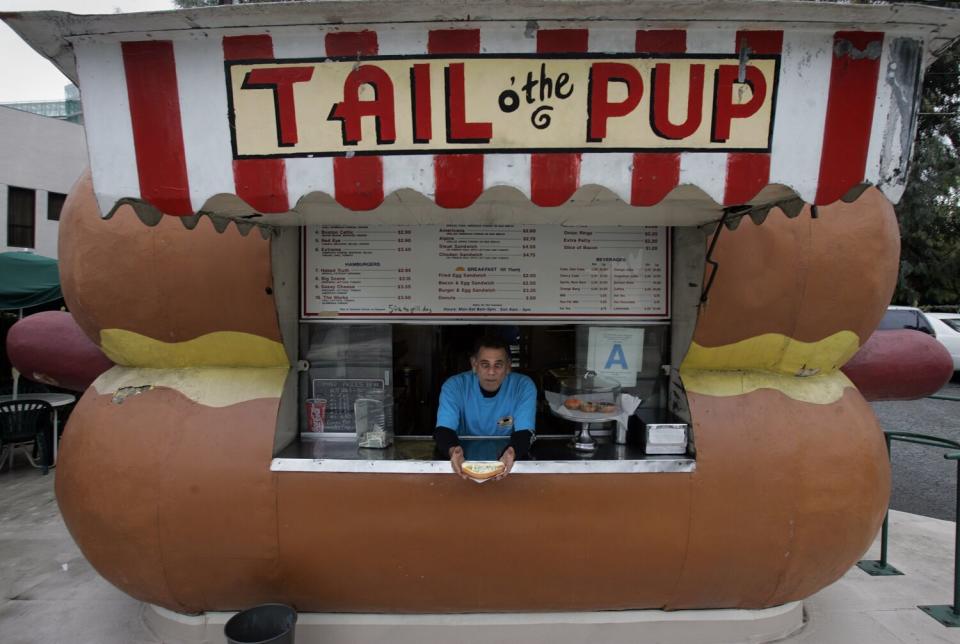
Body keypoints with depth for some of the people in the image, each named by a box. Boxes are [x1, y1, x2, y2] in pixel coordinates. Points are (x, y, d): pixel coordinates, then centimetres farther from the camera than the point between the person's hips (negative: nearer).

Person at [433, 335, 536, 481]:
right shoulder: (454, 386, -12)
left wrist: (512, 453, -40)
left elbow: (524, 432, -17)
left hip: (504, 458, 0)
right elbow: (443, 430, -18)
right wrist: (453, 451, -42)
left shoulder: (524, 386, -12)